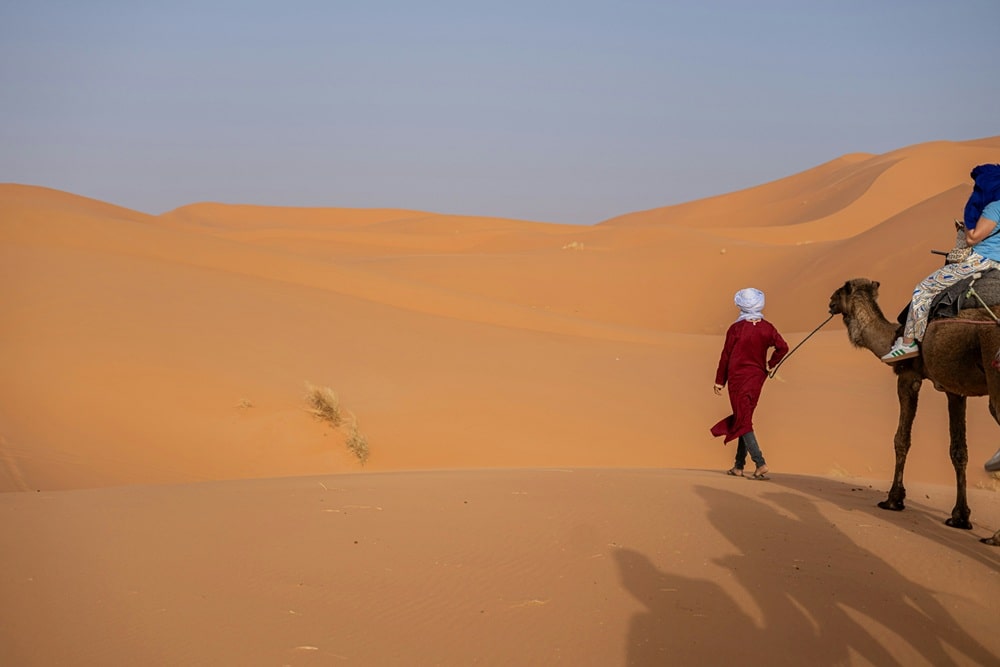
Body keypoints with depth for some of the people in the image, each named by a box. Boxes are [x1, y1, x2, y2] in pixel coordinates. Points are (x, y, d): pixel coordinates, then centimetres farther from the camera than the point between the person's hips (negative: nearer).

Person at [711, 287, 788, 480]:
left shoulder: (736, 329, -11)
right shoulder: (767, 328, -1)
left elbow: (726, 356, -7)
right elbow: (782, 347, -6)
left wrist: (720, 381, 1)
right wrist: (770, 364, 10)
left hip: (737, 378, -5)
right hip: (757, 378, 5)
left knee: (743, 421, -3)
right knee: (745, 419, 15)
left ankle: (760, 463, -18)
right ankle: (739, 466, 19)